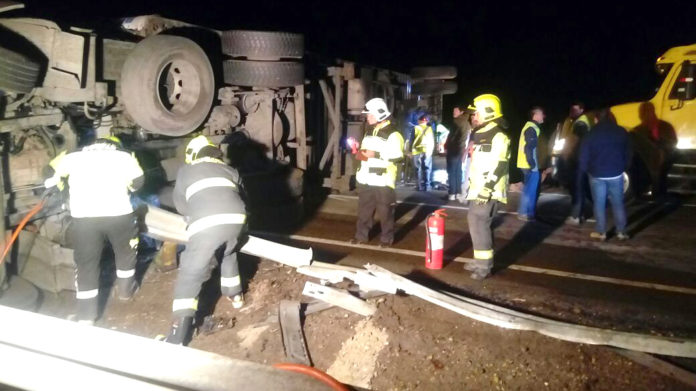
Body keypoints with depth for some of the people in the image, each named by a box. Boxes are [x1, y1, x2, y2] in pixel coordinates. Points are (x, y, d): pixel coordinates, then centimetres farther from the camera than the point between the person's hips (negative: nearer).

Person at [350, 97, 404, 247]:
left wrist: (376, 154, -23)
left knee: (385, 211, 2)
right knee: (363, 209, 13)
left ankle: (387, 238, 15)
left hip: (383, 180, -7)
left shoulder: (393, 134, -11)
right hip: (366, 179, 7)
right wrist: (360, 153, 6)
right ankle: (361, 235, 24)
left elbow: (397, 157, -19)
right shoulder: (369, 132, 16)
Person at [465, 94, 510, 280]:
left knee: (479, 223, -12)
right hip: (478, 189, 10)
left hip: (488, 192, -10)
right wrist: (471, 186, 24)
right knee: (476, 222, 14)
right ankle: (480, 260, 25)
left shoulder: (498, 137, -13)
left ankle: (484, 265, -5)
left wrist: (487, 189, -25)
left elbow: (499, 166, -21)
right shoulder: (480, 135, 18)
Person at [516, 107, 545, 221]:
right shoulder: (532, 128, -16)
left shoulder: (530, 126, 16)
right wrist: (533, 165, -21)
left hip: (526, 163, 10)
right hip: (530, 164, -10)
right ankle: (524, 213, 2)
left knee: (529, 188, 16)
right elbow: (529, 148, -22)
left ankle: (524, 211, 22)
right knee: (530, 189, -4)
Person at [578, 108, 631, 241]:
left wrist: (584, 170, 12)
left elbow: (584, 155, -2)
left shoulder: (591, 134, -3)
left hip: (597, 174, -2)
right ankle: (621, 232, 10)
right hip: (616, 174, 2)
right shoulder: (621, 132, 3)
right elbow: (627, 153, 9)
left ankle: (601, 232, 8)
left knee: (599, 204, 5)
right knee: (618, 203, 8)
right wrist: (624, 168, 18)